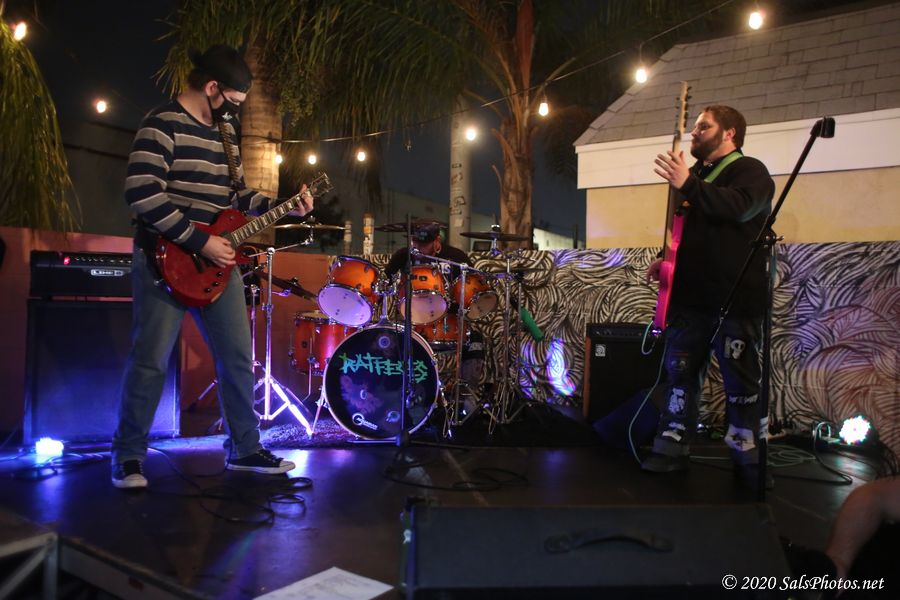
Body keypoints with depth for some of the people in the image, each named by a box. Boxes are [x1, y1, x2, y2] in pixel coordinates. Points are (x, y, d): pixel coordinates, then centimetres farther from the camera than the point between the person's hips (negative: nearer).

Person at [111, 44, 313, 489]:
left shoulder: (224, 129, 15)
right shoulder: (163, 123, -11)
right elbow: (142, 194, -21)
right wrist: (200, 241, -20)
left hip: (218, 259, 8)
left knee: (237, 357, 9)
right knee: (150, 361, -2)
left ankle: (244, 449, 21)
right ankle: (128, 457, 15)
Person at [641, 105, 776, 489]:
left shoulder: (750, 170, -2)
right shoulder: (696, 175, 20)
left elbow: (739, 207, -25)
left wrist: (687, 185, -31)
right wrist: (668, 260, 11)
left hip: (737, 299, -6)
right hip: (690, 295, 7)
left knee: (742, 382, 1)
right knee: (680, 371, 7)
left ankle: (747, 458, 14)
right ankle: (672, 448, 15)